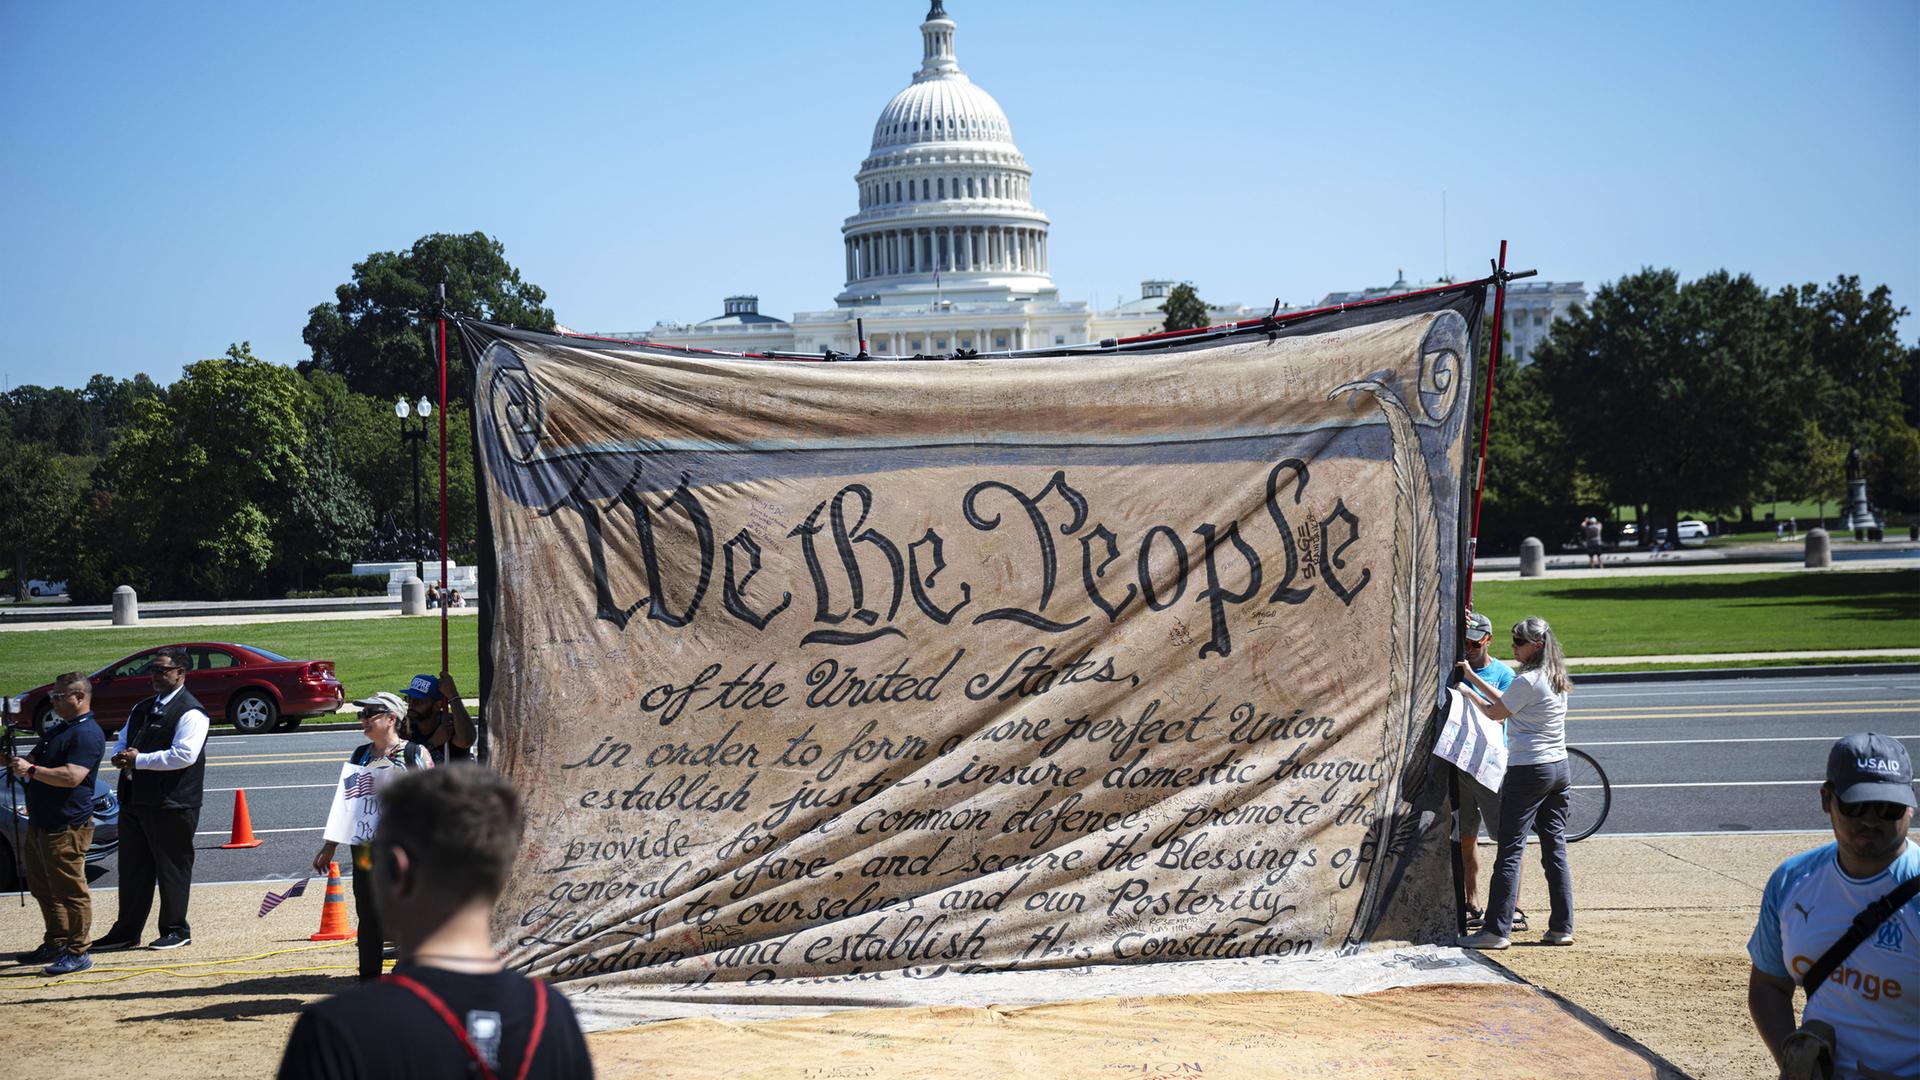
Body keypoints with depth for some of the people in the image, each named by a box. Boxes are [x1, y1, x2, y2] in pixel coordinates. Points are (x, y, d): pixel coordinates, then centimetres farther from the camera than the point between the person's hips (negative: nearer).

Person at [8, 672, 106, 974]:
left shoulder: (88, 734, -15)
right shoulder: (56, 730, 18)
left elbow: (72, 777, -26)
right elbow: (37, 763, 27)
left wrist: (31, 770, -22)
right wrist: (16, 763, 6)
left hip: (67, 827, -10)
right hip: (40, 822, 10)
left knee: (69, 891, -6)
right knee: (43, 888, 17)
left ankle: (77, 953, 0)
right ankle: (54, 944, 27)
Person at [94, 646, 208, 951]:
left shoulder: (190, 713, -11)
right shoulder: (142, 709, 17)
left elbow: (184, 755, -22)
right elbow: (121, 742, 22)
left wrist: (138, 760, -17)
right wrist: (121, 757, -3)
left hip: (171, 804, -8)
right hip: (134, 800, 8)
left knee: (172, 869, 2)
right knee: (133, 869, 14)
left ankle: (175, 930, 13)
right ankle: (126, 932, 23)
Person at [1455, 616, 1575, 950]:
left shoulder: (1528, 681, -15)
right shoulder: (1557, 680, 12)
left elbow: (1496, 712, -4)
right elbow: (1506, 701, 18)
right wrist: (1473, 678, 21)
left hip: (1528, 772, -9)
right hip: (1559, 769, 9)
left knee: (1510, 851, -7)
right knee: (1555, 851, 11)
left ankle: (1497, 930, -8)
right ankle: (1562, 928, 12)